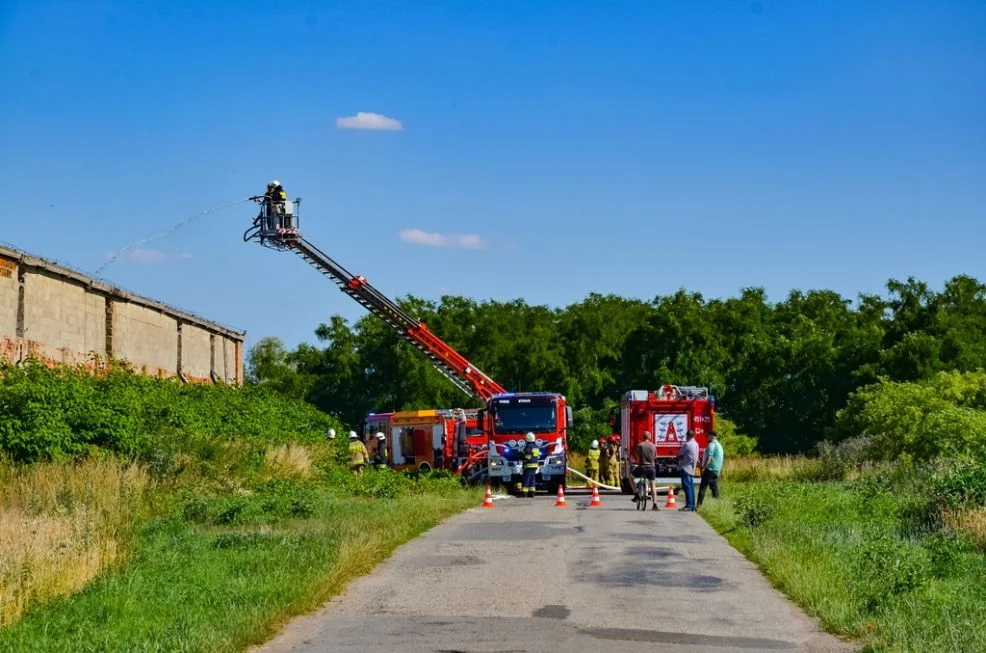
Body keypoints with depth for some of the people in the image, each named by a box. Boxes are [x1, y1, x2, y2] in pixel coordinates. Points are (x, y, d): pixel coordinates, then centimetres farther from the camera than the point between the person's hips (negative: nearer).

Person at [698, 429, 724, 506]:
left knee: (702, 488, -11)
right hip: (717, 471, 10)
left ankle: (699, 505, -17)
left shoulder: (712, 445, -12)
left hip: (710, 469, -10)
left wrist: (704, 467, -18)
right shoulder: (719, 445, 19)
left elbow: (709, 458, -19)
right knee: (715, 488, 11)